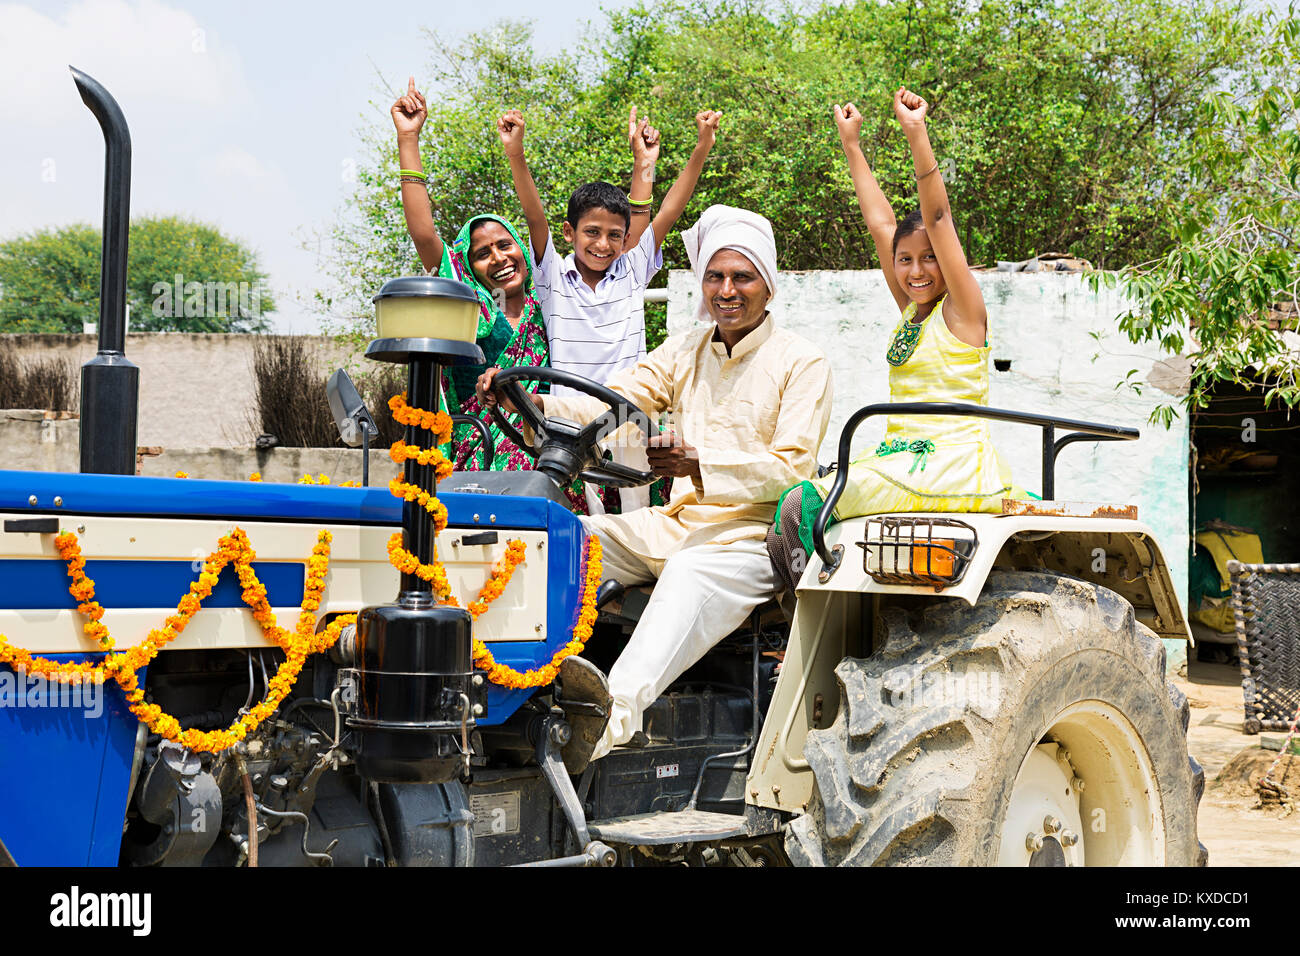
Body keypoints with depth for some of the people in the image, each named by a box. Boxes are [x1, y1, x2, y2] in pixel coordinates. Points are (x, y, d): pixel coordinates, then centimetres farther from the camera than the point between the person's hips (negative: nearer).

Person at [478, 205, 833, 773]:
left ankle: (616, 711, -61)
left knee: (690, 574, -39)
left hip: (751, 532, -6)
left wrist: (699, 463, -27)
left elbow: (791, 468, -11)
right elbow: (613, 404, 5)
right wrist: (533, 403, -15)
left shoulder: (802, 363, 1)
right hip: (677, 523, 6)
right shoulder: (684, 352, 18)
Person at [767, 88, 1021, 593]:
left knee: (802, 504, -20)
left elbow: (937, 216, -13)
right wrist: (851, 144, 24)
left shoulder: (962, 310, -3)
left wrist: (916, 133, -21)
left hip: (954, 469, -9)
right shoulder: (910, 310, 17)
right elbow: (880, 224, 20)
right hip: (903, 455, 9)